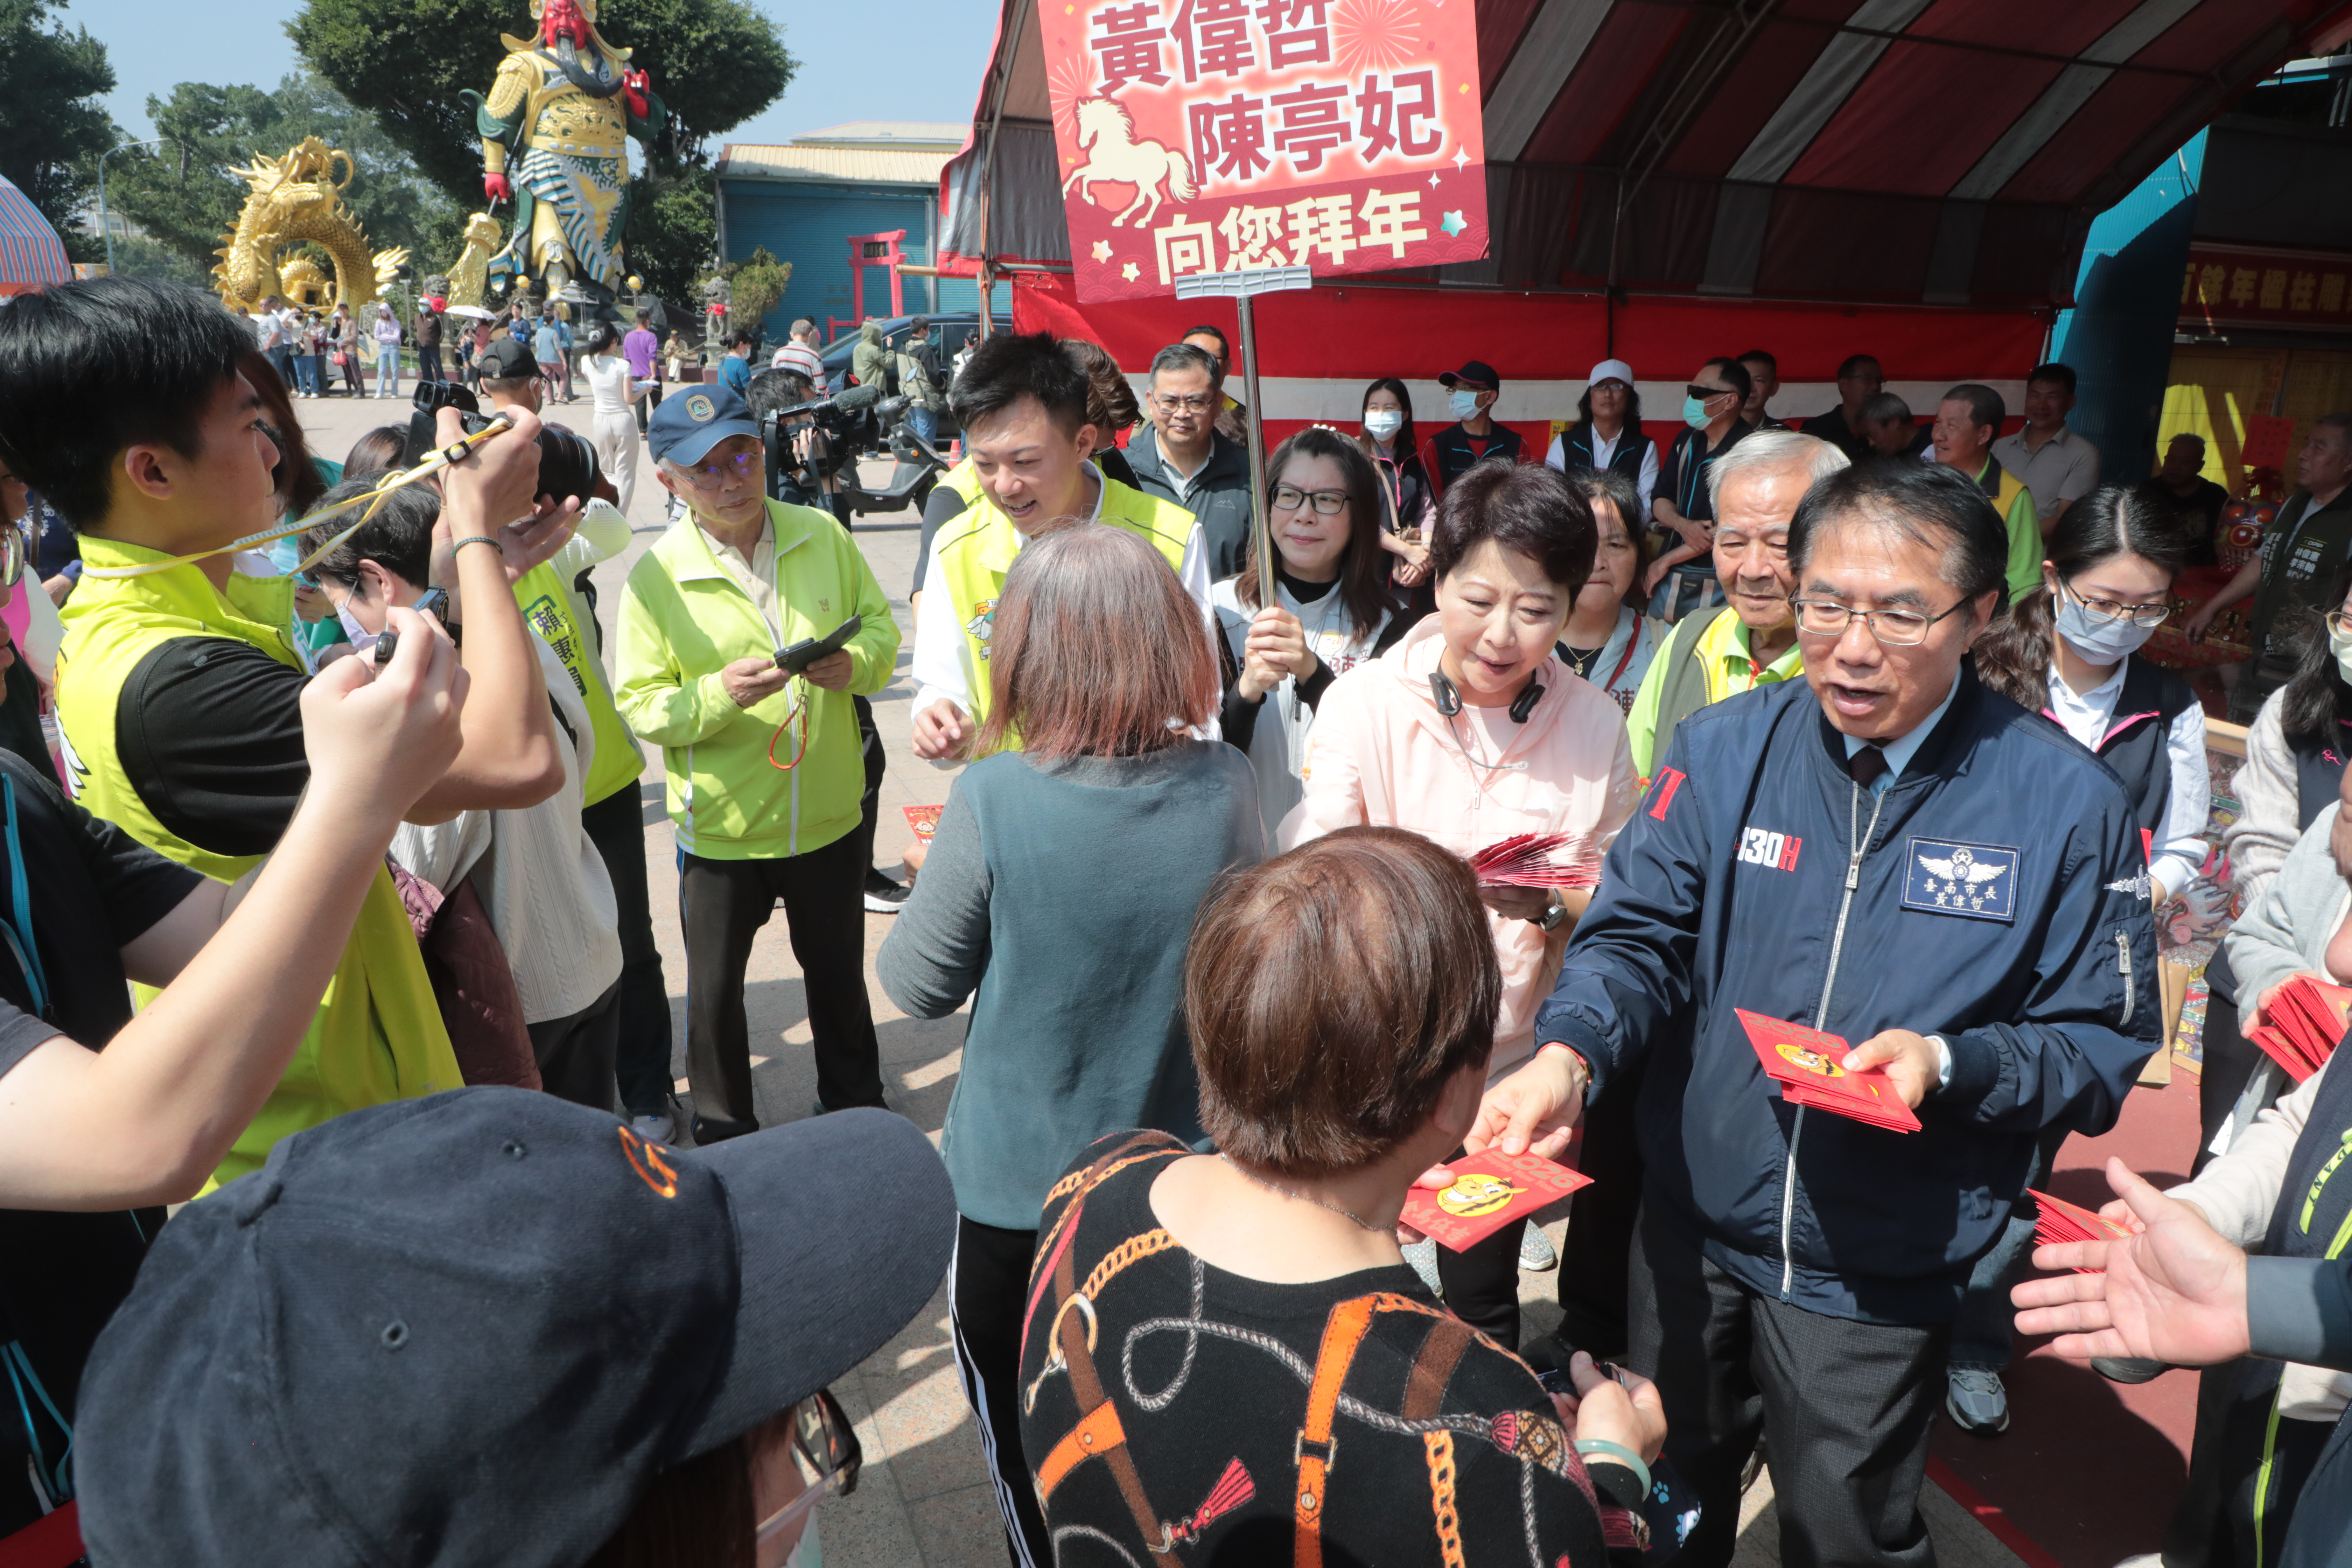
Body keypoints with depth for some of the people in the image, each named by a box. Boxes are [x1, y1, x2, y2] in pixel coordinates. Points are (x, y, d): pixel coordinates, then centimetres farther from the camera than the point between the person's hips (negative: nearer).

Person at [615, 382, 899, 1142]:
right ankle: (724, 1133, 38)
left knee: (839, 973, 21)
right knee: (715, 990, 15)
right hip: (722, 829, -2)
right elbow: (639, 705, -11)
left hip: (829, 816, 3)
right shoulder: (656, 576, -12)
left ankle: (855, 1106, 45)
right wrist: (718, 694, -29)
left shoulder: (823, 534, -4)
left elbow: (880, 622, 5)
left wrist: (856, 662, -17)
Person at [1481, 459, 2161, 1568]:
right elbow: (1638, 935, -9)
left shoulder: (2066, 801, -13)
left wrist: (1949, 1065, -26)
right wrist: (1568, 1054, -28)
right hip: (1692, 1226, 2)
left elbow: (2102, 1042, -7)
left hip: (1880, 1270, -1)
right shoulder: (1723, 751, -9)